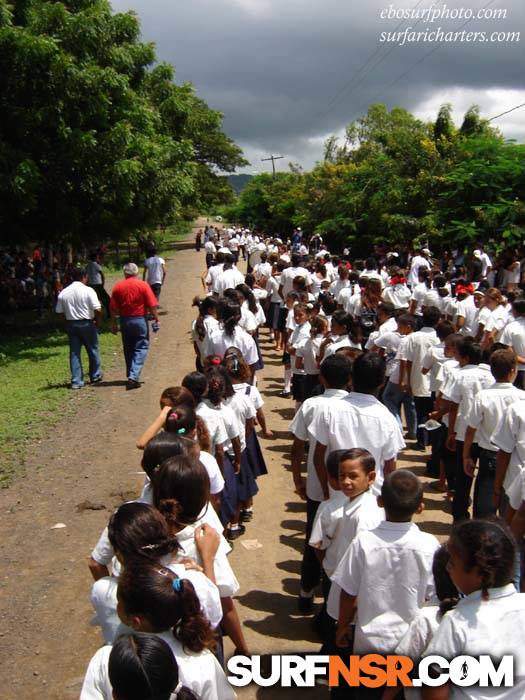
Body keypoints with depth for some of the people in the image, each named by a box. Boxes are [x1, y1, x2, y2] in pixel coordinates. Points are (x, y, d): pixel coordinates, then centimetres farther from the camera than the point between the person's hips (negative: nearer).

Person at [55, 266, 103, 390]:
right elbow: (97, 310, -16)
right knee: (93, 350, 14)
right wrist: (97, 321, 1)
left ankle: (76, 381, 6)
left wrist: (69, 319, 15)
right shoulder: (88, 290, -11)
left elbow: (59, 311, 3)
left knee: (74, 353, 7)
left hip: (71, 324, 3)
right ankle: (95, 376, 26)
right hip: (87, 324, -3)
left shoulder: (63, 293, 2)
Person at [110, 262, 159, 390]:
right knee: (141, 348, 1)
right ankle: (134, 376, -14)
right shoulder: (143, 285, -6)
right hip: (140, 319, -3)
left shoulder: (118, 287, 0)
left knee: (128, 350, 15)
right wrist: (156, 319, 1)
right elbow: (152, 305, -9)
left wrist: (113, 324, 9)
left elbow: (113, 308, 0)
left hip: (125, 321, 3)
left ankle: (131, 376, 25)